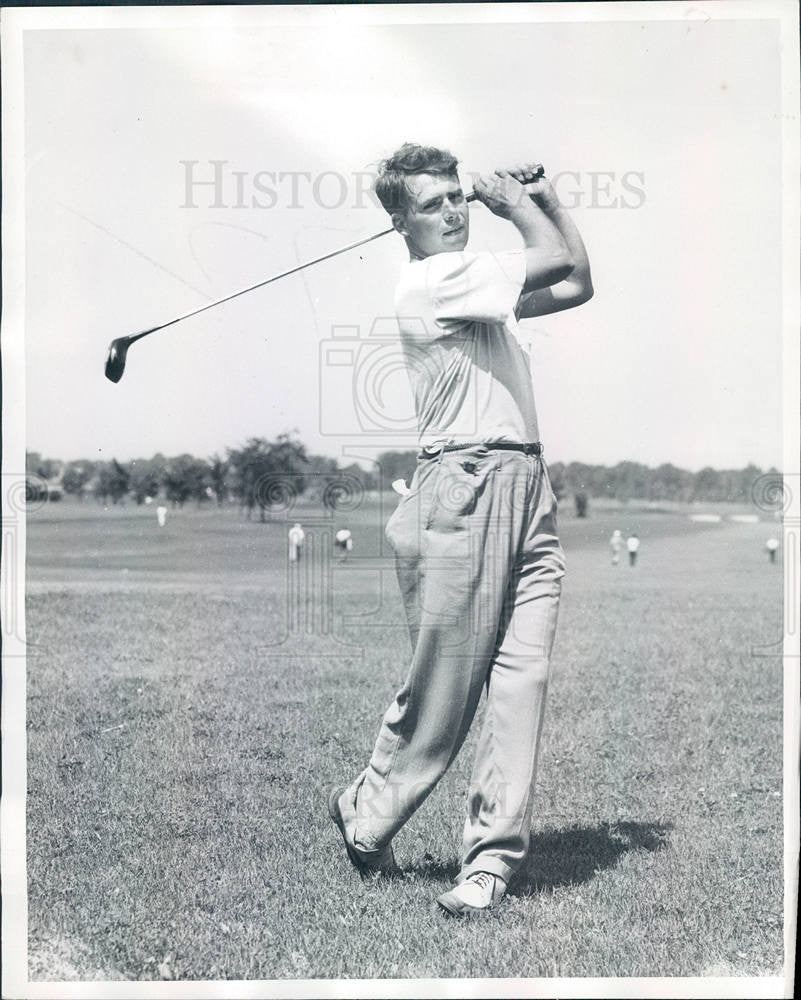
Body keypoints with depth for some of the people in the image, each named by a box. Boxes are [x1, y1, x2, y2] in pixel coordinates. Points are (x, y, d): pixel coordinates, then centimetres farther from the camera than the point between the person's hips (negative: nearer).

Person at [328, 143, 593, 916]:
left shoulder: (483, 284, 23)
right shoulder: (427, 281, -6)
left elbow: (577, 285, 25)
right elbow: (557, 262, -8)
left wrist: (541, 194, 22)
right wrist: (516, 205, 10)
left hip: (527, 488, 8)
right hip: (466, 484, -8)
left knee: (521, 675, -1)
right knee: (443, 683, -2)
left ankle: (493, 854, 4)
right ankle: (364, 817, 21)